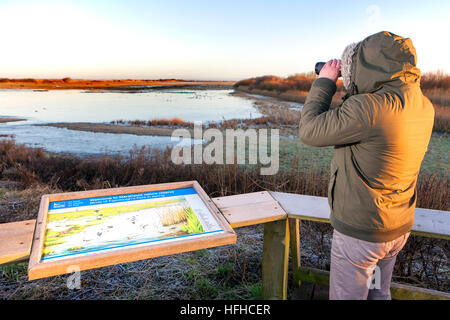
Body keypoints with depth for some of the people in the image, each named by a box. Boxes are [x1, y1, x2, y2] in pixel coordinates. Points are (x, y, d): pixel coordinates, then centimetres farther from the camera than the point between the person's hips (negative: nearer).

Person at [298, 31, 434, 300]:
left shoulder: (370, 108, -29)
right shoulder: (423, 106, -1)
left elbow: (310, 131, -21)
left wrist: (325, 82, -9)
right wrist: (357, 93, 7)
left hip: (361, 232, -8)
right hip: (399, 228, 8)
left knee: (347, 295, 13)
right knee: (379, 293, 27)